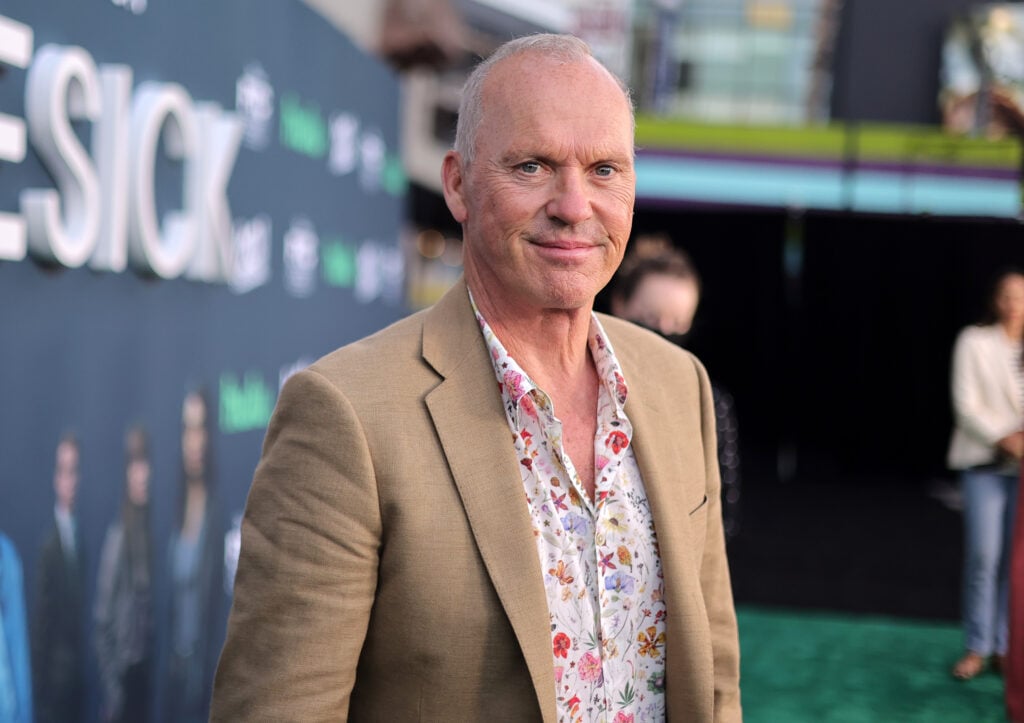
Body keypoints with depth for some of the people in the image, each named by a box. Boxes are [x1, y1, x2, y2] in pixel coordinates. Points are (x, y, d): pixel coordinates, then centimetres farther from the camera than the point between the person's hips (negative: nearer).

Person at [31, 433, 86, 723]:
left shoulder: (78, 531, 7)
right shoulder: (48, 538, -16)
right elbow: (39, 619, -14)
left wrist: (84, 661, 11)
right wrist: (41, 685, -13)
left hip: (77, 667, 7)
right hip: (55, 669, -7)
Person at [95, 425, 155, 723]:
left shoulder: (152, 529, 3)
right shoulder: (118, 534, -12)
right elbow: (102, 615, -10)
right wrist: (110, 680, -11)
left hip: (147, 663, 5)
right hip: (124, 663, -5)